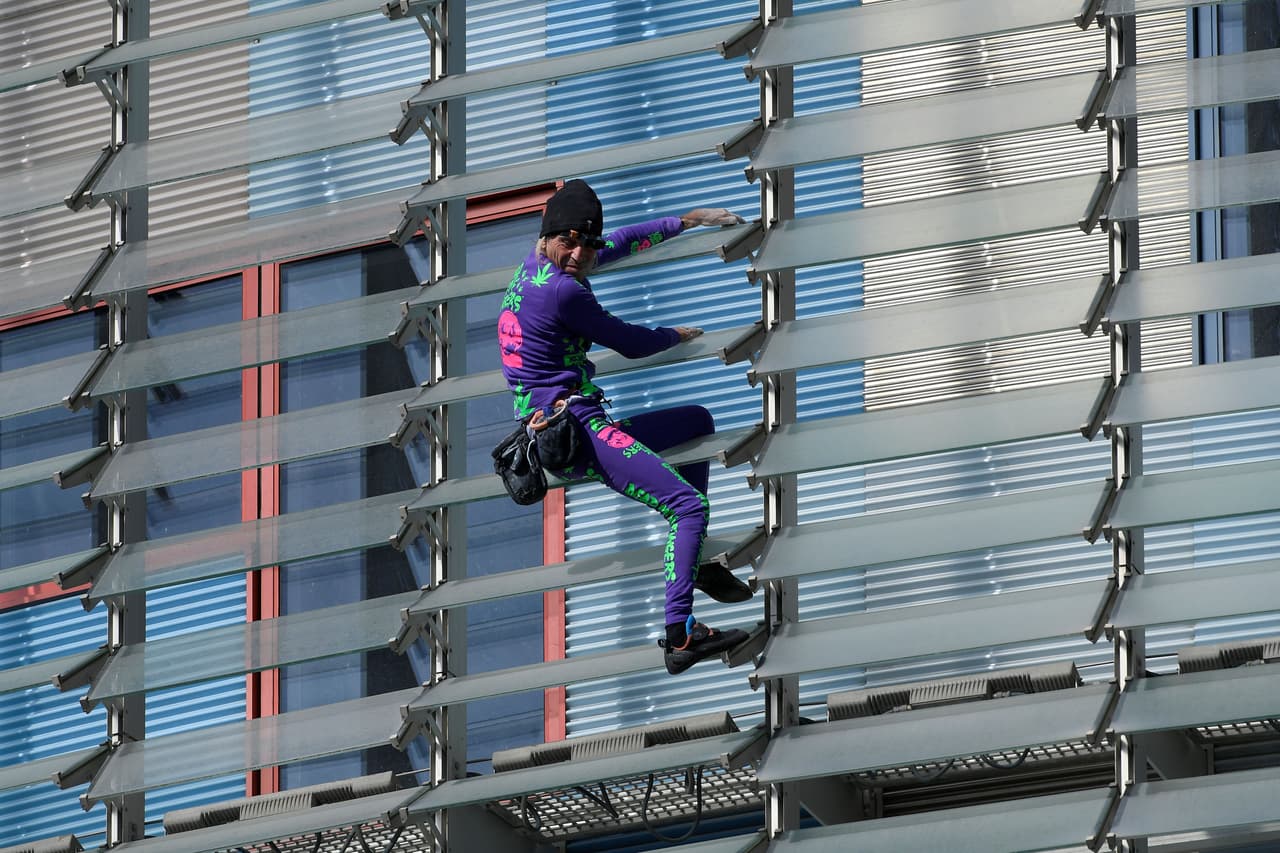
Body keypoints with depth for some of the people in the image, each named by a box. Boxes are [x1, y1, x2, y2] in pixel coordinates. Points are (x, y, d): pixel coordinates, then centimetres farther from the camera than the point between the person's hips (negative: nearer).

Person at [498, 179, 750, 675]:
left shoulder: (537, 263, 12)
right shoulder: (561, 290, -18)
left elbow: (622, 244, 28)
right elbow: (631, 344, -7)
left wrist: (689, 220, 34)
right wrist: (679, 336, 14)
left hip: (558, 432, 11)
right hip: (573, 431, -11)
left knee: (697, 422, 28)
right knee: (690, 505, -22)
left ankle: (695, 558, 23)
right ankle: (679, 638, -32)